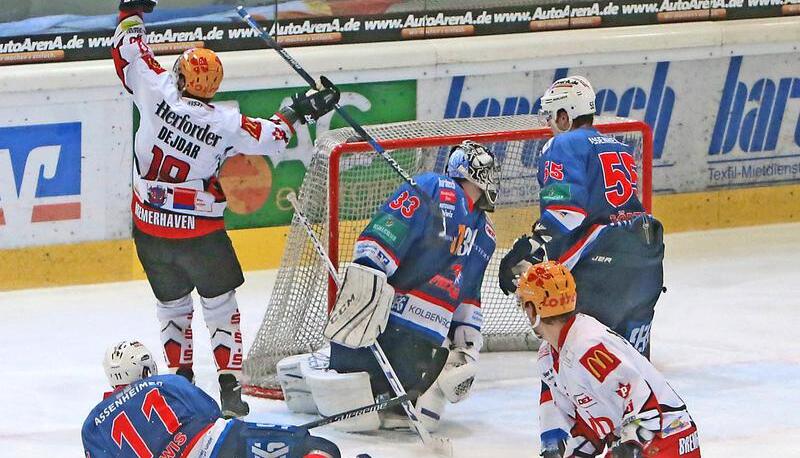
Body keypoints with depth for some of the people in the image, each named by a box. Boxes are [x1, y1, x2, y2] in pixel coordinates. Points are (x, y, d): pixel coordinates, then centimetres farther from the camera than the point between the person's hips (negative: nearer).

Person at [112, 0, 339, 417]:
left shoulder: (160, 94, -11)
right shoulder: (226, 125, -12)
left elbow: (130, 54, 0)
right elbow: (272, 139, -1)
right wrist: (299, 111, 16)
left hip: (150, 230, 2)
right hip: (200, 233, -2)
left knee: (172, 305, 20)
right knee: (221, 306, 11)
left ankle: (180, 380, 23)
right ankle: (230, 387, 5)